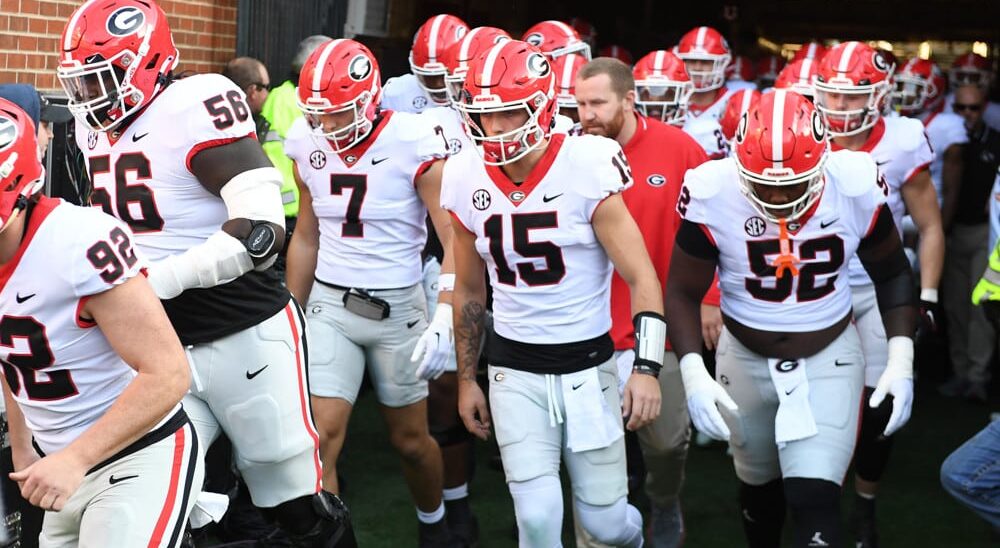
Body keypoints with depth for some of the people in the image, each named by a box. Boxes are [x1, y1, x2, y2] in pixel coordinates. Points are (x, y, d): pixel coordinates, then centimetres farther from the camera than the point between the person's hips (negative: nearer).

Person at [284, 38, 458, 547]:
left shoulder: (413, 143, -16)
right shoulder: (309, 146, -2)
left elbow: (455, 243, -15)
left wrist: (443, 321, -24)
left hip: (398, 308, -3)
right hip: (329, 305, 3)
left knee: (410, 439, 12)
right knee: (319, 437, -9)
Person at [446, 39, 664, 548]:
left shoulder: (586, 170, -15)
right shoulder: (467, 180, -3)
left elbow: (642, 280, -12)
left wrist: (646, 368, -23)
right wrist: (466, 379, 15)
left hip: (588, 365, -2)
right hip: (515, 371, 2)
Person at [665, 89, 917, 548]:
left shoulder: (856, 188, -19)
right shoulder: (713, 196, -22)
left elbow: (892, 273, -1)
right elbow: (684, 292, -10)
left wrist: (901, 359, -9)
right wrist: (692, 372, -23)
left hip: (829, 358, -1)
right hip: (745, 360, 1)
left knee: (815, 503, -14)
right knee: (759, 485, 21)